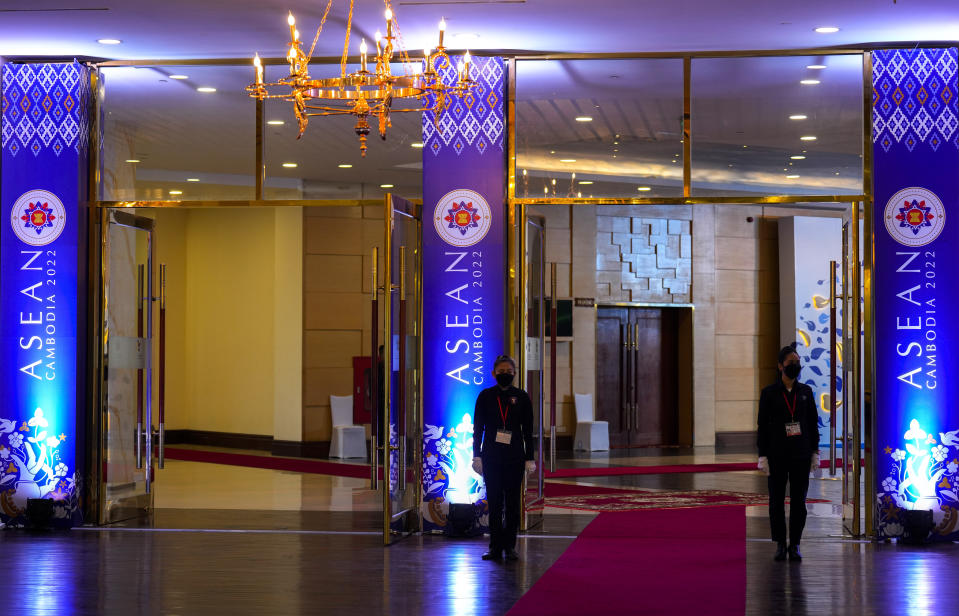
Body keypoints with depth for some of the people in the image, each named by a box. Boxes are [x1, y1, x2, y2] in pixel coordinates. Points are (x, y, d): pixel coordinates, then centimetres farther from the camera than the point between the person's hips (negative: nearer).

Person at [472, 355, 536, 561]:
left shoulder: (521, 397, 3)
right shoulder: (485, 396, 3)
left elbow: (528, 430, 5)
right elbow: (478, 428, 5)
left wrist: (529, 458, 0)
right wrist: (476, 456, -1)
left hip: (514, 457, 0)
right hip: (491, 456, 0)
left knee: (512, 502, 2)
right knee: (494, 502, 1)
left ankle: (510, 546, 10)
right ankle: (495, 547, 6)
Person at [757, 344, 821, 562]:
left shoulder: (806, 392, 6)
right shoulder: (769, 393, -1)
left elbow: (813, 423, 10)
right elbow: (763, 426, 0)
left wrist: (815, 453, 5)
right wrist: (763, 456, -5)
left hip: (801, 454, 2)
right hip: (777, 454, -2)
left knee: (799, 500, 2)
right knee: (777, 500, 2)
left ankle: (795, 545, 10)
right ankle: (780, 545, 11)